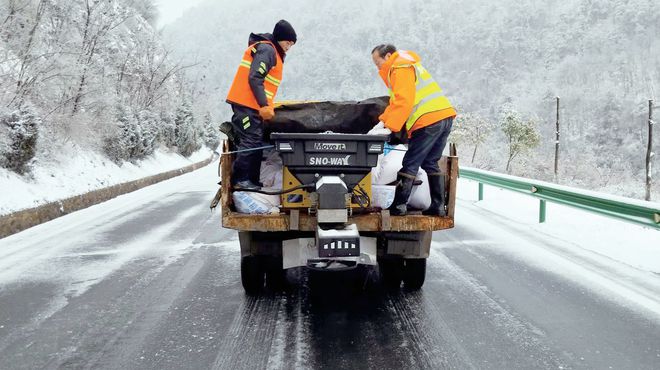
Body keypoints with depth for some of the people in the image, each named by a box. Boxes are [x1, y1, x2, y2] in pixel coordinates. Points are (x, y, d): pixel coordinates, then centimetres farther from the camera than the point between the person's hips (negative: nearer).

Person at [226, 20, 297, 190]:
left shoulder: (272, 52, 22)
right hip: (247, 104, -10)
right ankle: (240, 179, -10)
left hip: (252, 105, 10)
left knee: (256, 143, 10)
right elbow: (254, 78, -20)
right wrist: (264, 105, -22)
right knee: (251, 141, -12)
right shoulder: (267, 50, -10)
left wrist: (266, 106, 18)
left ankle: (252, 180, 13)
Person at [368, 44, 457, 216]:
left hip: (428, 121, -10)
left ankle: (399, 206, -1)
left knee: (410, 165, -4)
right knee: (430, 163, 15)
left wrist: (389, 128, -17)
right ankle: (438, 206, 14)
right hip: (445, 117, 10)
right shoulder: (408, 65, 27)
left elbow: (403, 101, -17)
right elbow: (396, 102, 25)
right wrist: (383, 121, 15)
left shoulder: (400, 68, -5)